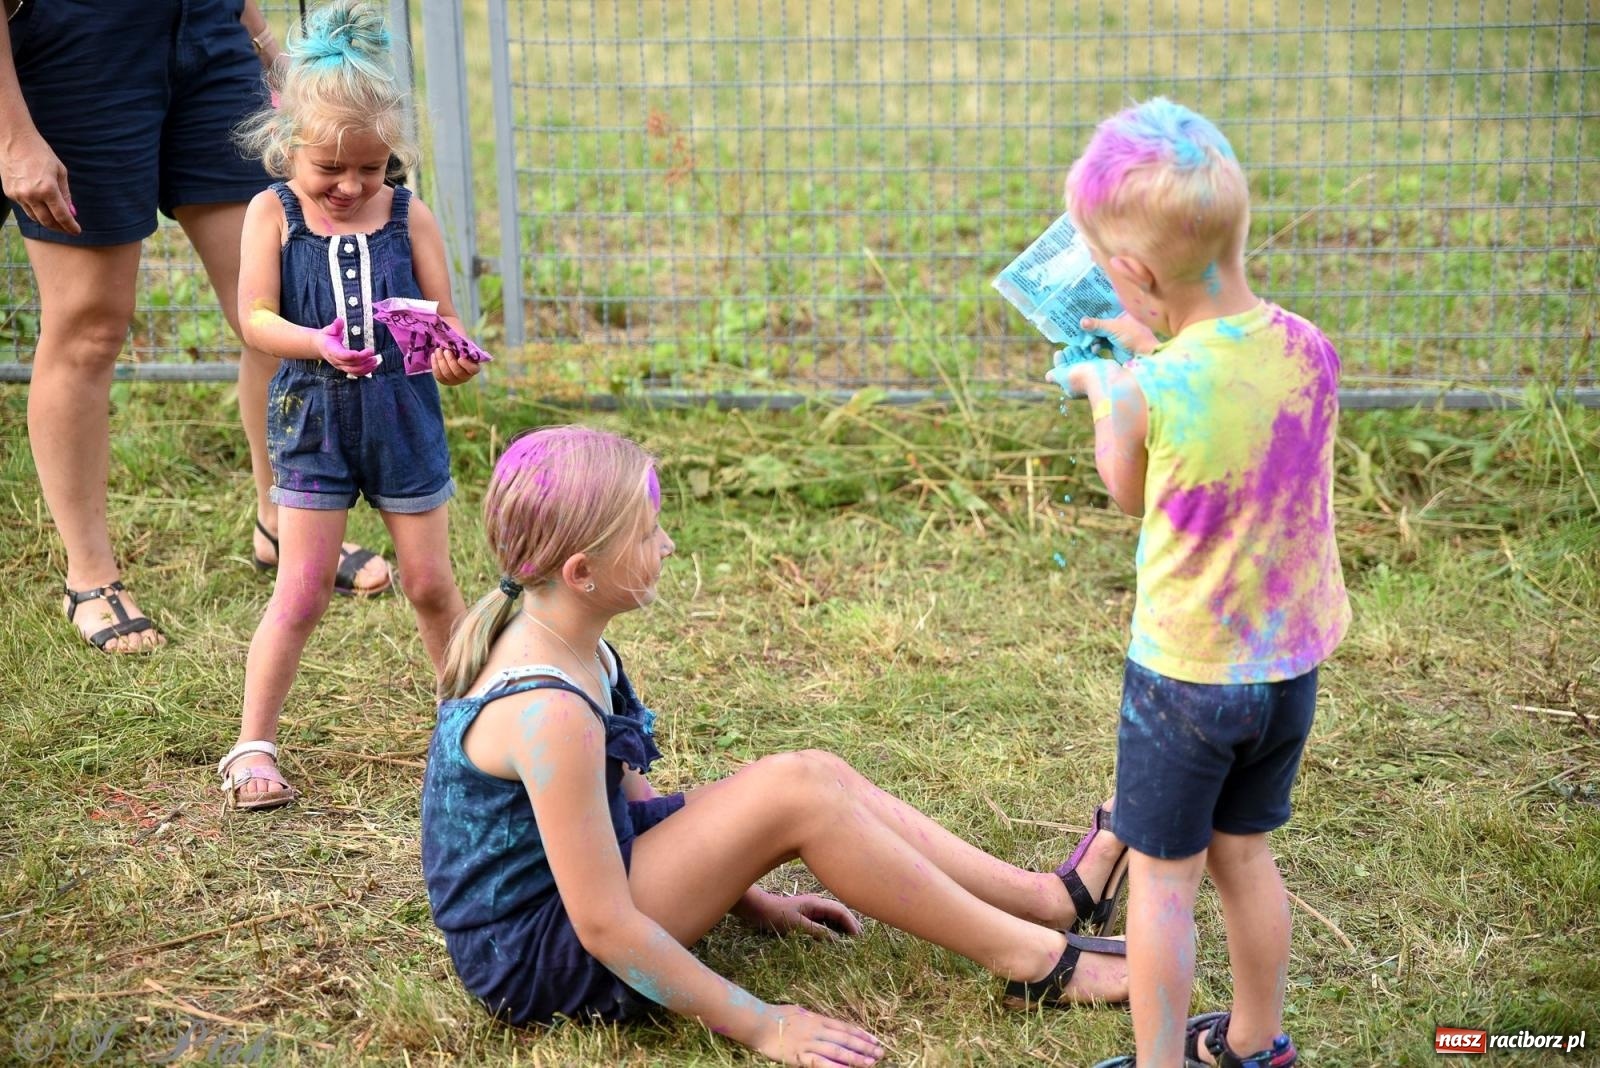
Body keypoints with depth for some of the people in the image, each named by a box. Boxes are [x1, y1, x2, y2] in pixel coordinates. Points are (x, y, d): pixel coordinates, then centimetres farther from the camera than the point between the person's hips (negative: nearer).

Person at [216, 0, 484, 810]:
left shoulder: (408, 216, -1)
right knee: (302, 591, -1)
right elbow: (255, 318, -12)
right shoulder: (273, 213, -4)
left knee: (430, 583, 10)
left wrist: (453, 355, -25)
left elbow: (443, 318, -1)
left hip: (404, 416, 1)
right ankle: (253, 746, 11)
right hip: (314, 417, -1)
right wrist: (321, 344, -31)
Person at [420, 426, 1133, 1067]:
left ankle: (1050, 898, 11)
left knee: (821, 777, 3)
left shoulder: (550, 639, 1)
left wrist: (749, 897, 18)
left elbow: (624, 787, 15)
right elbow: (604, 926, -27)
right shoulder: (546, 712, -29)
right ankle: (1034, 960, -8)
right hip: (538, 962, -10)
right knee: (793, 791, -19)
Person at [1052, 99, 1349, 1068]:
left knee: (1163, 878, 9)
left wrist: (1106, 390, 13)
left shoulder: (1148, 390, -23)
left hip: (1185, 671, -6)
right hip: (1292, 663, 6)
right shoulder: (1311, 350, -9)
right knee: (1244, 853, 23)